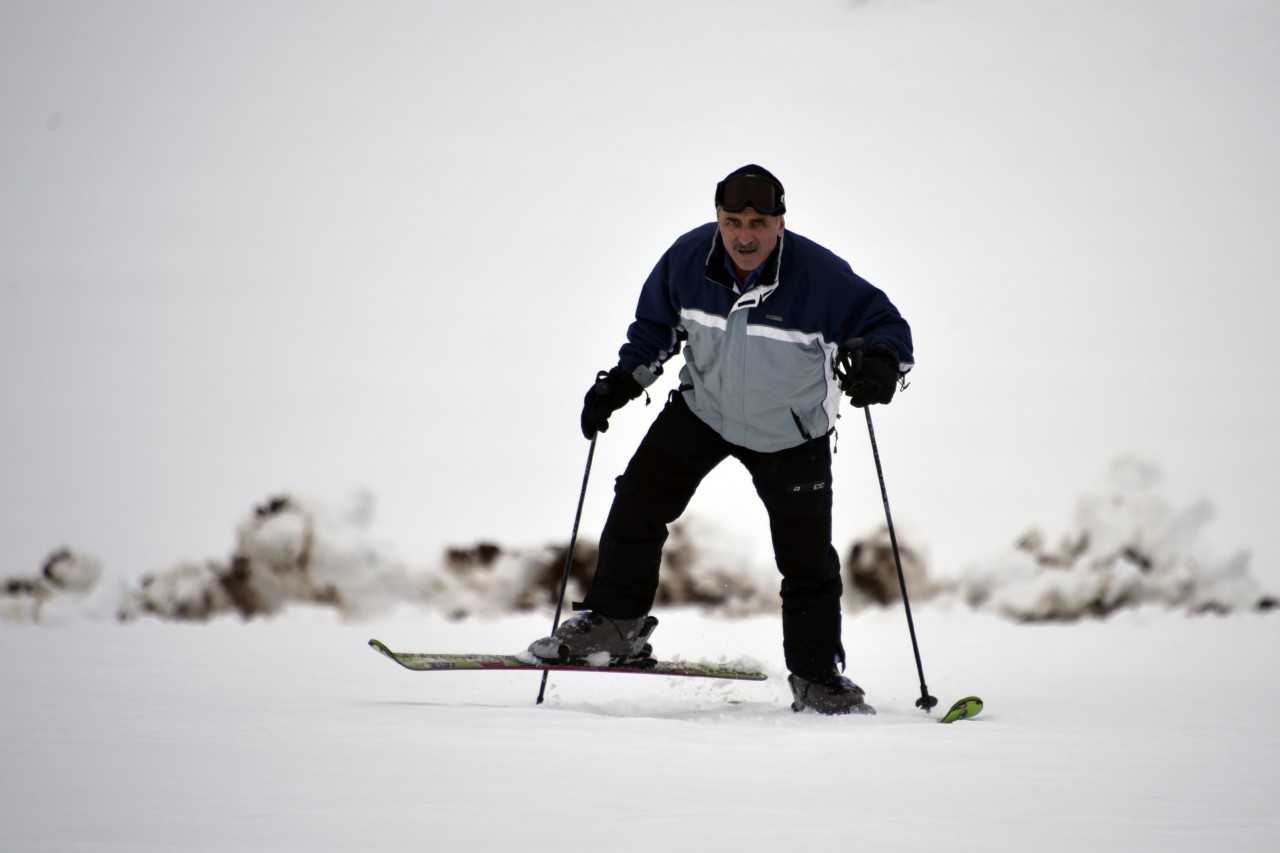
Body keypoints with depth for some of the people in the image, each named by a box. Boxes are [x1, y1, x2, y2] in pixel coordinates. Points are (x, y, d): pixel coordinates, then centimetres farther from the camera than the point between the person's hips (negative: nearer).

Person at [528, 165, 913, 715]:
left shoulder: (821, 276, -27)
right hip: (702, 410, 3)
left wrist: (880, 364, -39)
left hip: (791, 435, -3)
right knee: (636, 505, -8)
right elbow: (655, 326, 3)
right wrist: (620, 382, -6)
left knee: (807, 558, -1)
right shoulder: (688, 260, -16)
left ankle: (818, 677, 15)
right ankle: (613, 624, 9)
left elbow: (887, 325, -18)